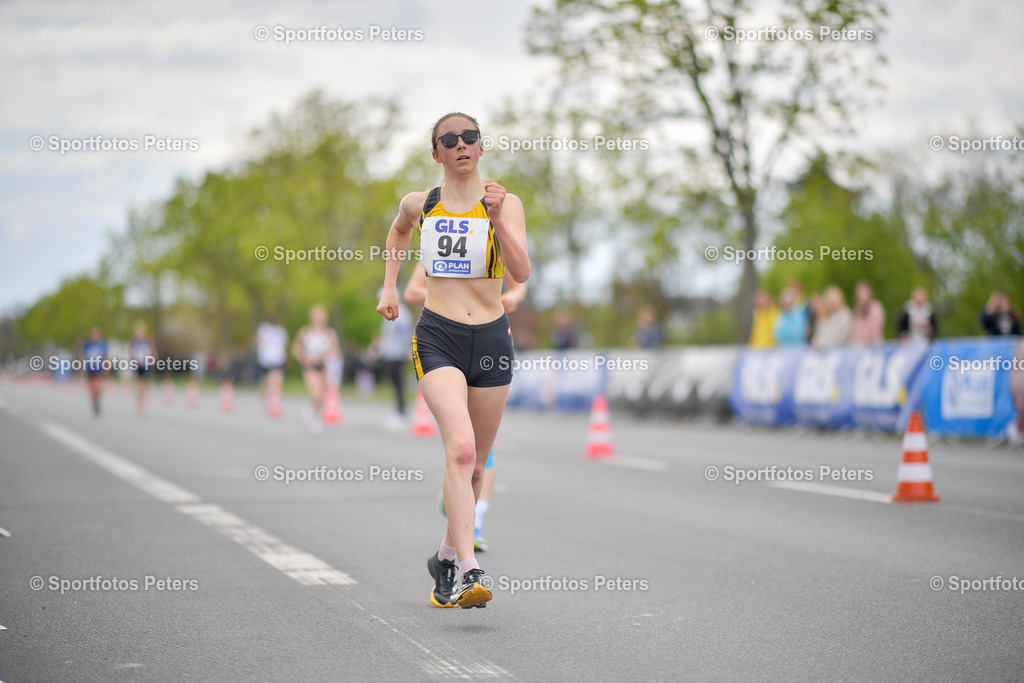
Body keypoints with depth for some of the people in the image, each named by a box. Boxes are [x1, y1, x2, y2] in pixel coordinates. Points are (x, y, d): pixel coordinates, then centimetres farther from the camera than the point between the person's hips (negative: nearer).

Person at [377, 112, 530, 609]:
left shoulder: (505, 204, 1)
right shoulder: (419, 204, 7)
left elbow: (521, 273, -12)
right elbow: (399, 231, 32)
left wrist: (497, 220, -23)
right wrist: (389, 286, 25)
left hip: (490, 339, 1)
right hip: (437, 337, -1)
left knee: (474, 463, 11)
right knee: (460, 448, -22)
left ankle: (447, 557, 33)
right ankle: (470, 572, -28)